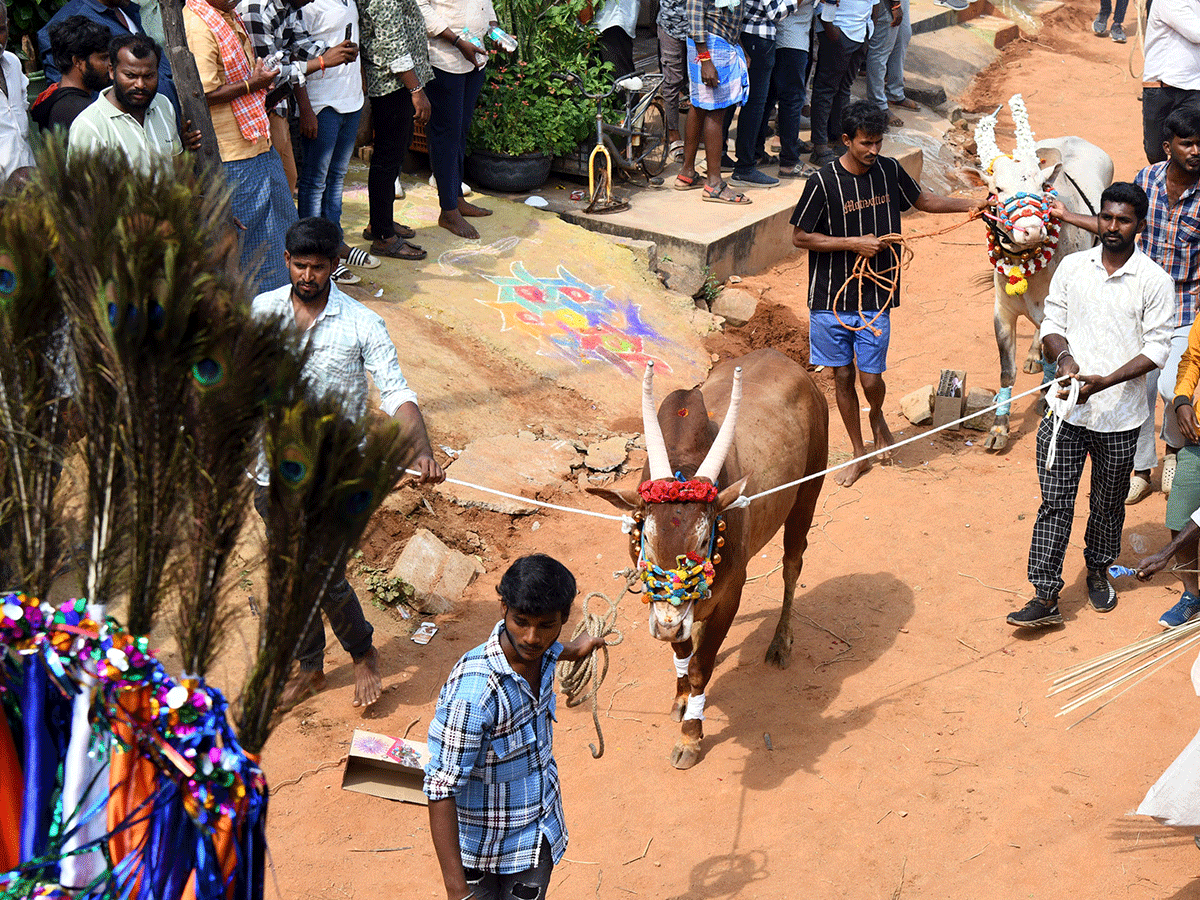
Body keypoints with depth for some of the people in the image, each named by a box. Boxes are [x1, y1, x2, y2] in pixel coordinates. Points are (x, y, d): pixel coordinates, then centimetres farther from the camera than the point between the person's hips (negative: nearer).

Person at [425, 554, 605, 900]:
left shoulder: (543, 653, -11)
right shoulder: (473, 692, -35)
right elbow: (440, 791, -32)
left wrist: (572, 650, 39)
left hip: (540, 832, 7)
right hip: (487, 847, -6)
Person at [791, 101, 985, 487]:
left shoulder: (889, 171, 0)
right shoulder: (823, 182, -13)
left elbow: (921, 199, 18)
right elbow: (800, 237, -9)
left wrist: (969, 205, 10)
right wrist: (854, 243, -14)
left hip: (875, 298, 2)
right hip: (831, 298, -2)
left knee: (870, 379, -2)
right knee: (843, 377, 8)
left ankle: (877, 417, 35)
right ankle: (859, 455, 25)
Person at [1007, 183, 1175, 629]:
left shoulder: (1155, 281, -6)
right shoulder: (1071, 267, 3)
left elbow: (1157, 348, -8)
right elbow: (1052, 322, 9)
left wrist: (1104, 382, -20)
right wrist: (1063, 356, -13)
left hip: (1120, 415, -1)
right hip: (1065, 408, 1)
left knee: (1108, 502, 15)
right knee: (1055, 502, -1)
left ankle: (1098, 571, 39)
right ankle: (1046, 597, 2)